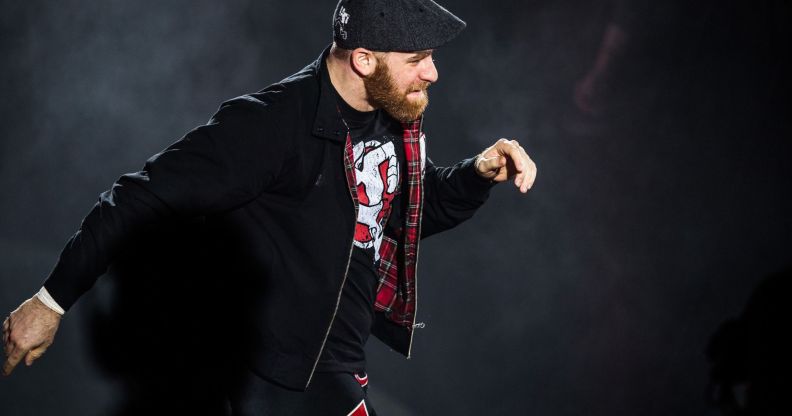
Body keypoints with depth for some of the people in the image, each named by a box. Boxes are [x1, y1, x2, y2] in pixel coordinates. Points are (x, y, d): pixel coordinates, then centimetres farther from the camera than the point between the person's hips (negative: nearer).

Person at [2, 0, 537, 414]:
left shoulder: (396, 119, 0)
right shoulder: (273, 125, -24)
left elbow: (422, 209, 17)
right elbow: (146, 195, -22)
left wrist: (480, 173, -5)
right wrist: (53, 299, -21)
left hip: (342, 365, 8)